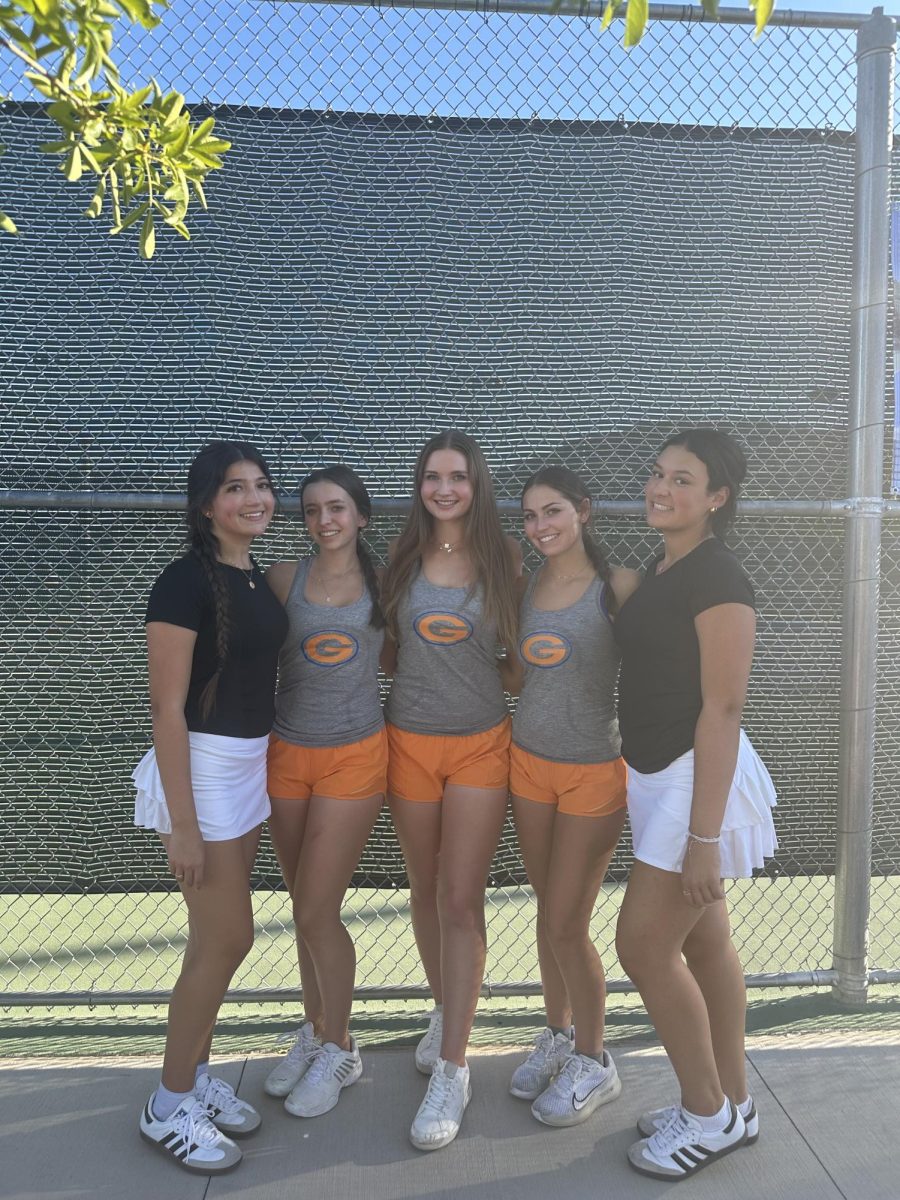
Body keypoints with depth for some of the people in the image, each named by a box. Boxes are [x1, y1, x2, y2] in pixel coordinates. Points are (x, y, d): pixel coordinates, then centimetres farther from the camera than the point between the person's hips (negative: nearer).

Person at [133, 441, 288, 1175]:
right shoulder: (186, 581, -16)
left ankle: (196, 1075, 34)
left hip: (252, 764, 7)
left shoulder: (259, 580, 8)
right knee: (228, 939, 0)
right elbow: (167, 707, -18)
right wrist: (182, 825, -19)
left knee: (216, 937, 16)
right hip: (200, 767, -7)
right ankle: (169, 1107, 21)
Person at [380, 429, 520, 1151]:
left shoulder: (504, 558, -2)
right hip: (411, 739, 2)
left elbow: (516, 650, 6)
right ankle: (446, 1012, 40)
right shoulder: (404, 557, 2)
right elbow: (389, 651, 10)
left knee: (462, 900, -3)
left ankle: (452, 1071, 9)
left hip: (481, 743, -2)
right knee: (426, 892, 15)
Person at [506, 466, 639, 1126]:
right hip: (529, 758, 5)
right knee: (549, 912, 16)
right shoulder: (525, 585, 4)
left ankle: (593, 1062, 25)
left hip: (595, 768, -5)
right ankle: (558, 1035, 37)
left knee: (568, 924, 2)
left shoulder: (619, 585, -12)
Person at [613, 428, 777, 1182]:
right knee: (704, 943, 17)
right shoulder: (660, 569, 9)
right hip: (660, 775, 8)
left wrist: (704, 835, -21)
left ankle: (710, 1116, 21)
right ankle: (732, 1103, 34)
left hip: (699, 779, -8)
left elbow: (722, 710, -21)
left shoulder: (716, 578, -18)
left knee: (644, 944, 0)